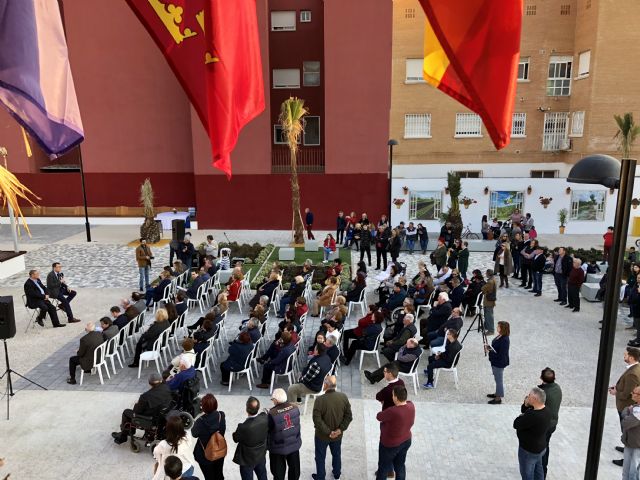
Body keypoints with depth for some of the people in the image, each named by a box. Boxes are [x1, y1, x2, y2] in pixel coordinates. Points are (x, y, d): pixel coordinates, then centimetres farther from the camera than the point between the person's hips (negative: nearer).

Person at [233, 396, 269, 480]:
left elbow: (236, 439, -17)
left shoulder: (243, 427, -38)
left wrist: (235, 432, 2)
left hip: (247, 459, -4)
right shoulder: (264, 418, -24)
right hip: (261, 456, 5)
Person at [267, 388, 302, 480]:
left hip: (279, 447, -4)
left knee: (279, 472, 18)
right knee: (294, 467, 26)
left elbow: (268, 430, -15)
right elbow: (296, 424, 0)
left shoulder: (272, 414, -28)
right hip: (295, 444, 4)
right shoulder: (295, 408, -14)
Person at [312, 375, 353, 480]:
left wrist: (328, 432, -18)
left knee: (320, 457, 21)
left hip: (322, 435, -4)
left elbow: (317, 419, -26)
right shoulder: (343, 397, -16)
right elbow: (348, 416, -10)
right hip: (338, 435, 4)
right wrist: (340, 429, -9)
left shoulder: (320, 399, -28)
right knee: (336, 454, 29)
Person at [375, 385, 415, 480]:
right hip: (406, 441, 6)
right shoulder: (411, 405, -16)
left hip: (390, 444, -6)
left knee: (383, 468, 17)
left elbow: (379, 417, -18)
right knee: (400, 466, 26)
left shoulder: (392, 412, -37)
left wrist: (384, 412, 3)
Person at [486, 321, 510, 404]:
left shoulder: (504, 340, -29)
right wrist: (489, 347, -2)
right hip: (495, 362, 10)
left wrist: (490, 351, -24)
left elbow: (501, 354, -28)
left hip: (499, 363, -10)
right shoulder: (500, 336, 0)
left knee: (498, 380, 5)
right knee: (497, 379, 24)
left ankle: (498, 398, 19)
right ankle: (497, 393, 41)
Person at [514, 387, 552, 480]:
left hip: (529, 450, -8)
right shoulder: (545, 410, -8)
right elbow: (524, 411, 5)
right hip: (540, 447, 9)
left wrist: (521, 416, -8)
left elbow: (516, 424, -27)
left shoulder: (533, 416, -39)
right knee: (538, 470, 28)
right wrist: (526, 405, -16)